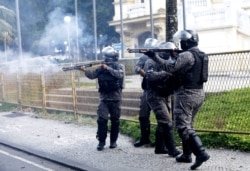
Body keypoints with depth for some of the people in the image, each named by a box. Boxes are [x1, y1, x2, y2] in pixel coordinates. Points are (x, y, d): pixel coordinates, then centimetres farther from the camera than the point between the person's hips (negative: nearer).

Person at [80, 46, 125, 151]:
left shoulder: (120, 66, 1)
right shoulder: (101, 67, 8)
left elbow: (119, 75, -19)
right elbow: (92, 75, -1)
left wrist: (108, 68, -20)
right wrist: (85, 70, -18)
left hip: (115, 99, -1)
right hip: (104, 99, 2)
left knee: (115, 121, 7)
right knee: (102, 120, -7)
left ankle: (113, 141, 19)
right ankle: (101, 141, 2)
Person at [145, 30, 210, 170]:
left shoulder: (186, 55, -15)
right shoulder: (201, 55, 14)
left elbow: (171, 68, -20)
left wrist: (155, 56, -14)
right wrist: (175, 56, 12)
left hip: (187, 95, -9)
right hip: (199, 94, 9)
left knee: (183, 127, -8)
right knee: (188, 125, 17)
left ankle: (201, 153, -17)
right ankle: (187, 155, 22)